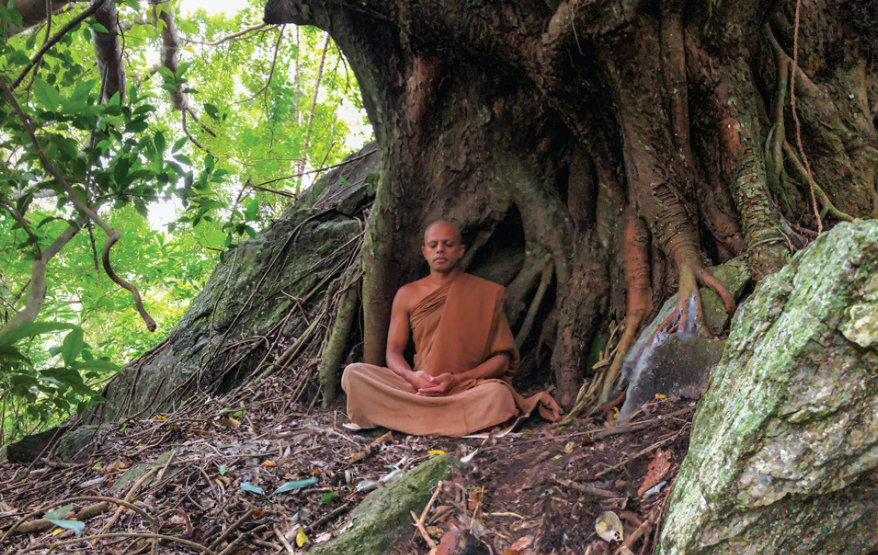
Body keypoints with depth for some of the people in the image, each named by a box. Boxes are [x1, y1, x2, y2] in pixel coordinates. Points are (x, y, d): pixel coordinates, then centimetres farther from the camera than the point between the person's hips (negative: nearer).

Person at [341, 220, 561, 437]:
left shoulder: (487, 293, 4)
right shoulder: (407, 295, 11)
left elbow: (502, 358, -1)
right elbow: (393, 352, 9)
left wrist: (458, 379, -16)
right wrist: (412, 376, -15)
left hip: (467, 388, -2)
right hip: (417, 387, 3)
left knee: (497, 393, -38)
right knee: (353, 374, -23)